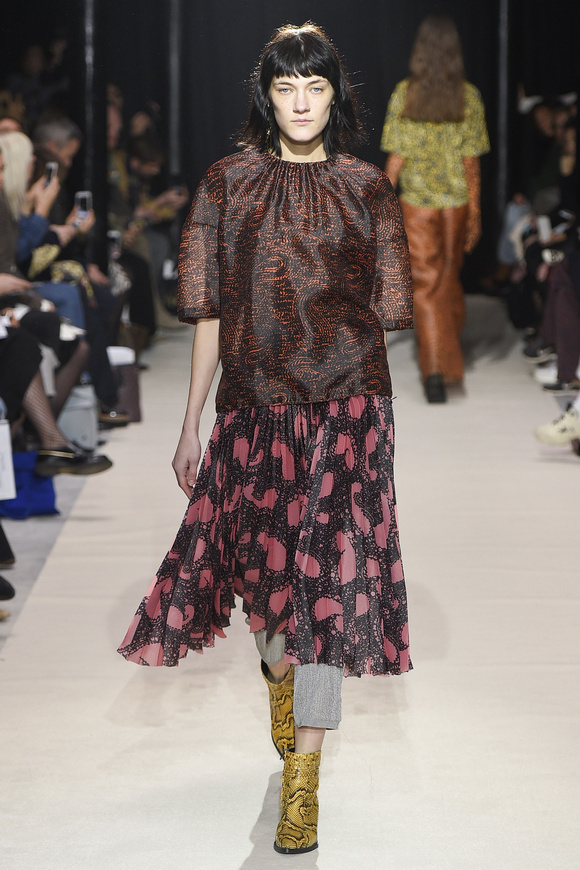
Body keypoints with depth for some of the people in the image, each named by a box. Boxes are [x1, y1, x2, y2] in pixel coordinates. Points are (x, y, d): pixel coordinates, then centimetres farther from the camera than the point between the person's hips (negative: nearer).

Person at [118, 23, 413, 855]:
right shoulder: (229, 183, 5)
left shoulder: (366, 188, 3)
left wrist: (366, 412, 4)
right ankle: (279, 669, 46)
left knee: (328, 569, -7)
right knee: (259, 556, 10)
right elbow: (210, 312, 5)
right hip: (254, 406, 2)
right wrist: (191, 424, 3)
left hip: (346, 405, -2)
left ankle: (302, 778, -4)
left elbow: (382, 311, 6)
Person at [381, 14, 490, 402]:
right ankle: (450, 345, 36)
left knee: (426, 284, 0)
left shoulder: (404, 94, -7)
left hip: (417, 201, -1)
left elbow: (396, 158, -6)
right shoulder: (469, 97, -6)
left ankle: (435, 367, -12)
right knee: (451, 277, 20)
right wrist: (475, 212, 2)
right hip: (456, 200, 1)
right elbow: (471, 160, -5)